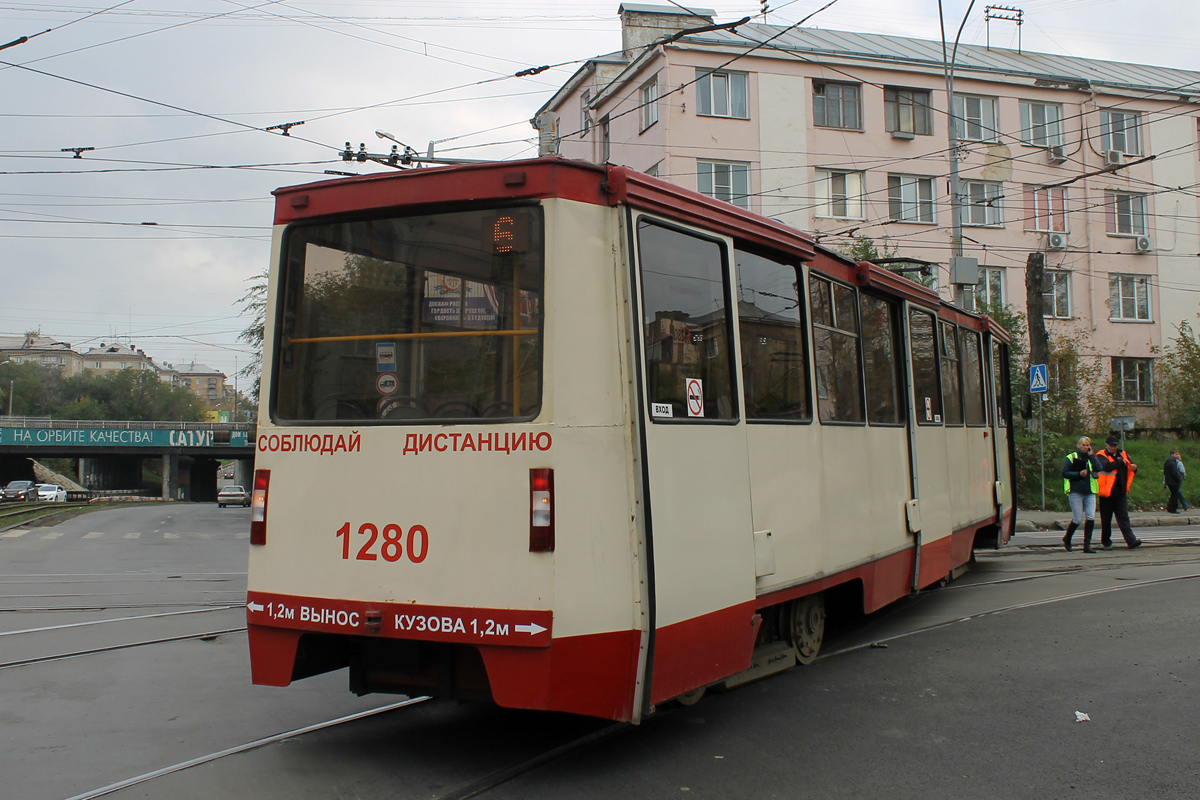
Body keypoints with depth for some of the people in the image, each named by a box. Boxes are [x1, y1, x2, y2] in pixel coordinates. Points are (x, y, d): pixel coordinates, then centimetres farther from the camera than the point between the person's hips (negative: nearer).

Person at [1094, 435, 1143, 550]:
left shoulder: (1123, 454, 13)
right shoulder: (1101, 456, -4)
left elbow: (1129, 467, 19)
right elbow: (1107, 466, -23)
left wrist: (1133, 467, -5)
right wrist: (1121, 462, -9)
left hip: (1121, 492, 4)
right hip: (1107, 491, -4)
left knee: (1124, 517, -1)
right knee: (1106, 518, 4)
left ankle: (1131, 540, -8)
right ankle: (1106, 542, 15)